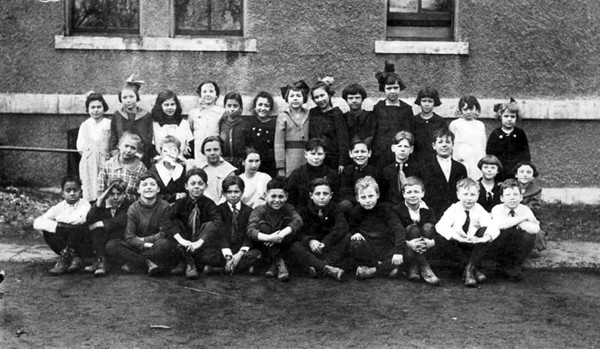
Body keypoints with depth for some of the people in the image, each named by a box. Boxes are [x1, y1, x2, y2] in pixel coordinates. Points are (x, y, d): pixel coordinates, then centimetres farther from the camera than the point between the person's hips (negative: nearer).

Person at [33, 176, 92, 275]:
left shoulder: (85, 205, -2)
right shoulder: (58, 208, 4)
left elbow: (81, 219, -21)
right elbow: (37, 223, -8)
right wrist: (57, 226, -23)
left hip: (83, 245, -3)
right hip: (64, 244, 3)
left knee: (77, 229, -29)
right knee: (47, 232, -19)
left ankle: (64, 260, -26)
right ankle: (73, 258, -26)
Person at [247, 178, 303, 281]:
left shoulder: (288, 208, -3)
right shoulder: (259, 211, -9)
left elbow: (298, 221, -25)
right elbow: (250, 231, -26)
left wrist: (282, 233, -42)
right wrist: (269, 238, -43)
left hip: (284, 248, 2)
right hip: (265, 252, -1)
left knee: (289, 221, -20)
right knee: (263, 225, -24)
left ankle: (275, 265, -25)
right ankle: (279, 263, -29)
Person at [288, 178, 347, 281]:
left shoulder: (335, 210, 7)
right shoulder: (304, 211, 10)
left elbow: (341, 228, -12)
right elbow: (299, 232, -3)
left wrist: (325, 243, -27)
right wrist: (310, 241, -26)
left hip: (329, 248, 0)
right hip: (309, 248, 0)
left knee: (342, 246, -30)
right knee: (295, 247, -30)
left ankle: (316, 267, -53)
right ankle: (328, 268, -51)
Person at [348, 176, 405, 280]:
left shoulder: (384, 209, -6)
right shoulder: (356, 212, 2)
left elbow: (398, 229, -17)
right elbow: (351, 229, 12)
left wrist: (399, 250, -32)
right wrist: (354, 233, -14)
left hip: (386, 251, -1)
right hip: (367, 253, 1)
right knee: (355, 246, -33)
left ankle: (372, 270, -18)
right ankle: (387, 267, -20)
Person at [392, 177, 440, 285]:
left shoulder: (428, 211, 3)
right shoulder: (397, 210, -5)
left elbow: (437, 233, -6)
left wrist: (432, 242, -29)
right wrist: (408, 243, -30)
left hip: (424, 250, 3)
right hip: (404, 250, -3)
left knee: (428, 227, -21)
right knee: (412, 228, -27)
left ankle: (413, 268, -23)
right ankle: (424, 269, -32)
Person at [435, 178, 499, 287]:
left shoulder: (480, 210, -6)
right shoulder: (453, 209, -9)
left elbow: (493, 228, -21)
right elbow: (441, 226, -27)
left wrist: (483, 239, -43)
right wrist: (456, 236, -45)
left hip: (475, 246, 1)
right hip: (458, 246, -1)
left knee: (485, 230, -25)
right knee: (443, 240, -30)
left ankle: (469, 269, -25)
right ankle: (475, 269, -23)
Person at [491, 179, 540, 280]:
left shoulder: (525, 209, -8)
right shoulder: (497, 209, -13)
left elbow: (536, 229, -25)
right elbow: (500, 224, -36)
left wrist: (514, 221, -31)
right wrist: (523, 218, -29)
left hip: (519, 247, 2)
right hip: (502, 245, -2)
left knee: (529, 235, -28)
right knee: (505, 231, -32)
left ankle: (516, 265, -2)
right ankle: (504, 266, -7)